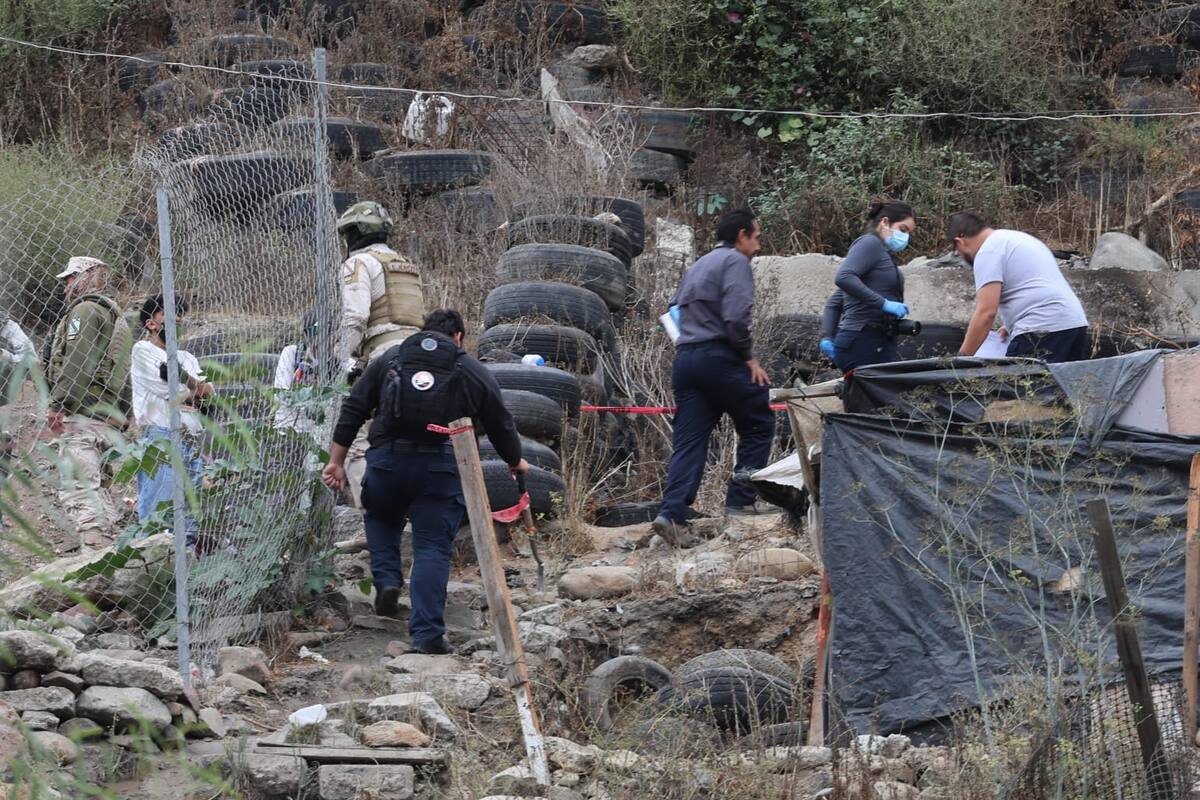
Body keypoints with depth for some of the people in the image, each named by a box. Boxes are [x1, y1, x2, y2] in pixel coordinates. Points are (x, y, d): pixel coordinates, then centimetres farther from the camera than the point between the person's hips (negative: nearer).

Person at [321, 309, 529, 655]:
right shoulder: (474, 372, 12)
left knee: (381, 519, 29)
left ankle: (387, 579, 8)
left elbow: (352, 411, 12)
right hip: (442, 467, -1)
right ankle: (427, 634, -5)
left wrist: (337, 462, 14)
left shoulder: (388, 360, 15)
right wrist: (515, 461, 37)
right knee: (433, 548, 1)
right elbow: (500, 425, 18)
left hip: (386, 460, 1)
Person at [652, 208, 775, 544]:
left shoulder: (697, 266, 24)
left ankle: (672, 514, -12)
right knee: (758, 424, 9)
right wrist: (749, 357, -6)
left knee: (688, 441, 2)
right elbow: (736, 317, -16)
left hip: (685, 360, 8)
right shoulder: (735, 261, -4)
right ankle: (740, 500, 6)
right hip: (719, 358, -8)